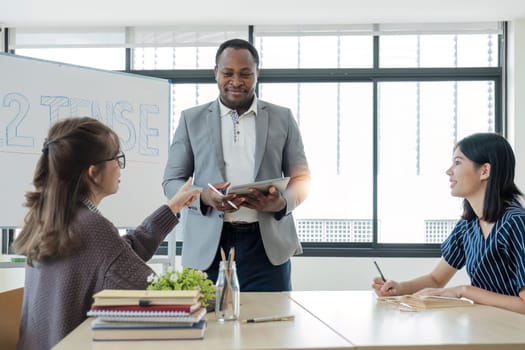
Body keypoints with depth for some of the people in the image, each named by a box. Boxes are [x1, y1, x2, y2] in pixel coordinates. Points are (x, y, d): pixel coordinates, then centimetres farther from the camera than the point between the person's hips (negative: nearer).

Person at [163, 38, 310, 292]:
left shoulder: (282, 118, 10)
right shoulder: (192, 119, 9)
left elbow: (301, 178, 10)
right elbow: (171, 181, 9)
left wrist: (283, 202, -12)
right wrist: (203, 197, -13)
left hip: (267, 246, 0)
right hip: (209, 247, 0)